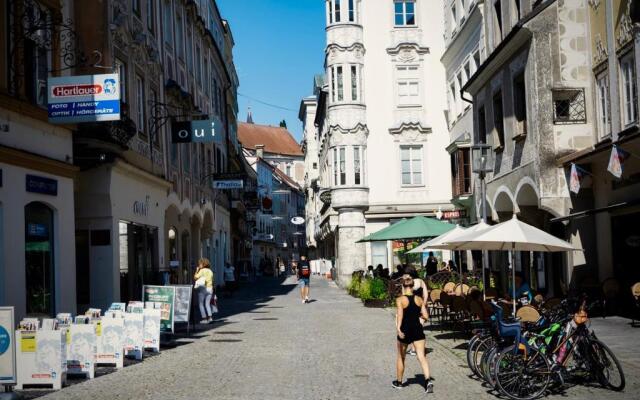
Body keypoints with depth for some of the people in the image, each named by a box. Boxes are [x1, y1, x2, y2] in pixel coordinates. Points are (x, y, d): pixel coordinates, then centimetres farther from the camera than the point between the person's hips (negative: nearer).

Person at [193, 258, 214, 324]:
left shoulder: (202, 270, -7)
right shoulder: (210, 271, 12)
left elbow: (195, 278, -8)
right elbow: (212, 281, 12)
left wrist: (197, 270, 2)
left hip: (203, 288, -6)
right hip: (210, 288, 6)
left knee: (201, 304, 3)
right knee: (207, 304, 11)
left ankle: (204, 318, -3)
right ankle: (210, 317, -3)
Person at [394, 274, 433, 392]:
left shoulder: (400, 300, -9)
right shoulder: (419, 299, 1)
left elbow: (400, 315, -23)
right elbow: (425, 316, 0)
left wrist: (398, 329, -31)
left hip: (405, 331, -2)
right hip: (417, 330, 2)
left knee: (401, 357, 16)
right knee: (421, 356, -2)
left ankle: (399, 382, 30)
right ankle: (428, 380, -22)